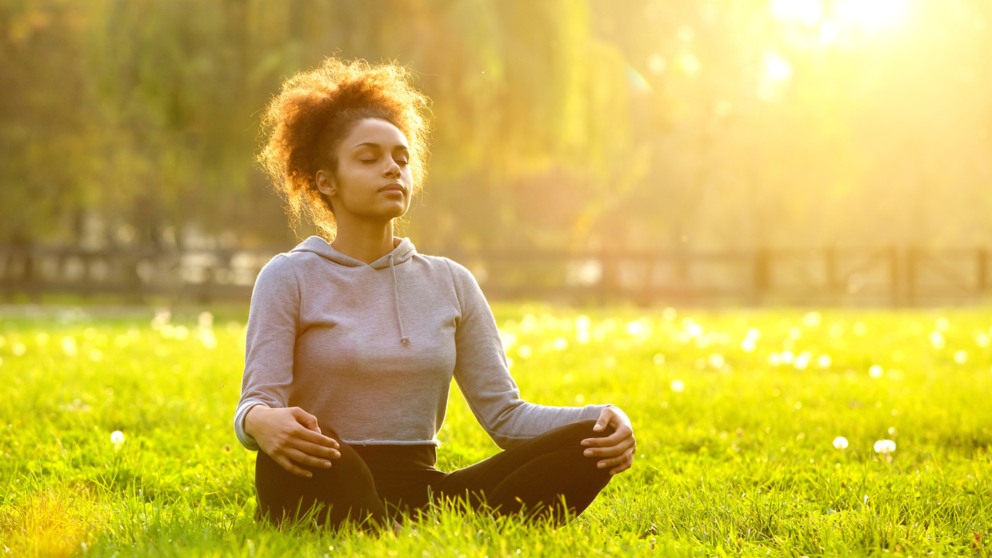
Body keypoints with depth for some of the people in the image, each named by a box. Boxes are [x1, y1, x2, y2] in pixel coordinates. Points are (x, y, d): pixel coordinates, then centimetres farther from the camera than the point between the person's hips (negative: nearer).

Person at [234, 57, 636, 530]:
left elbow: (504, 412, 8)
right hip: (326, 492, -4)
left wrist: (601, 420, -11)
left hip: (422, 495, 4)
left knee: (590, 443, -18)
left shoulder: (450, 283, 14)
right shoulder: (290, 278, 3)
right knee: (293, 444, -39)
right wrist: (261, 422, -34)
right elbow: (256, 405, -8)